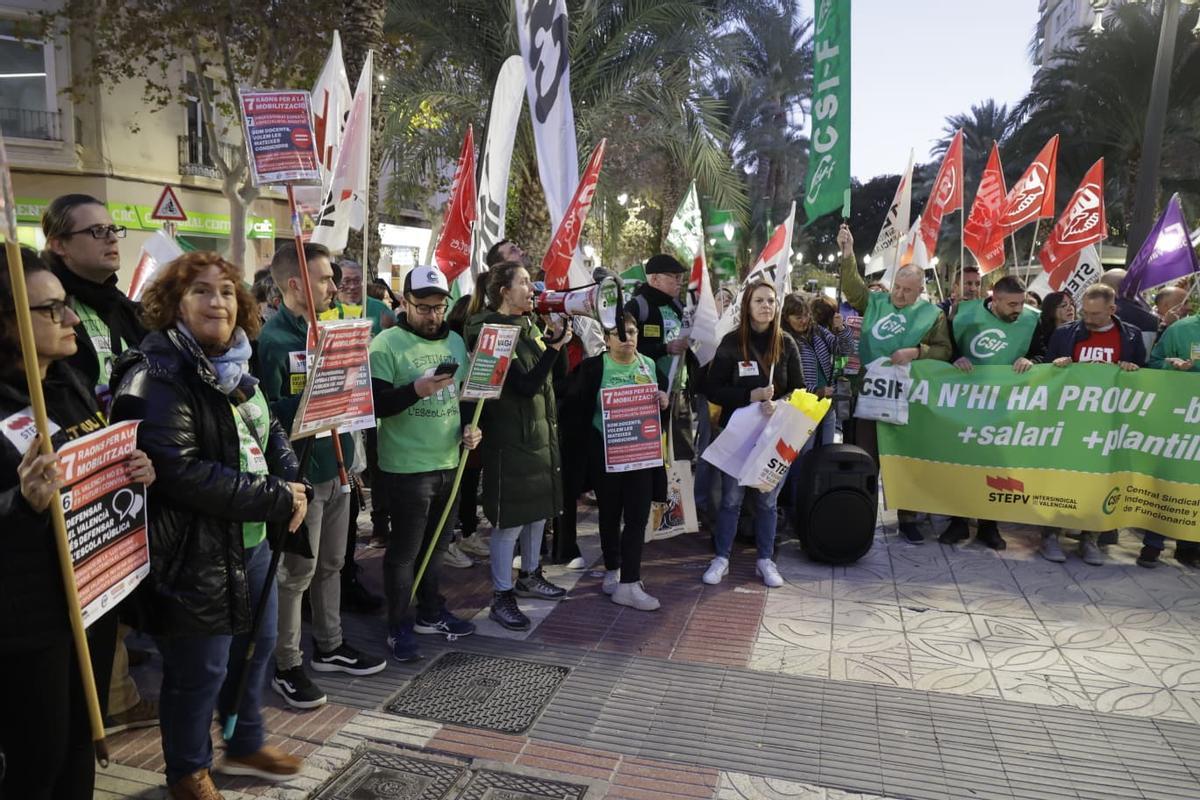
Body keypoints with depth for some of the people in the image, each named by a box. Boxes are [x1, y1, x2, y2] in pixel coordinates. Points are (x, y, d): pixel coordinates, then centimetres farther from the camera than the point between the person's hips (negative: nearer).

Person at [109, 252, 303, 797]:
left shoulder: (233, 368, 8)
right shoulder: (157, 377, -19)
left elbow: (270, 433, 17)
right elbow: (181, 473, -28)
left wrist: (292, 485, -3)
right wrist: (275, 502, -21)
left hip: (251, 541, 9)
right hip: (194, 553, -8)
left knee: (255, 645, 22)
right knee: (200, 670, 8)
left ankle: (246, 746, 45)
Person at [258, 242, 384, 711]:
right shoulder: (272, 339, -15)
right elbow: (268, 412, -21)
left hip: (336, 466, 8)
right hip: (301, 473, -7)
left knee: (330, 564, 18)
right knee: (297, 572, 4)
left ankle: (329, 646, 34)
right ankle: (287, 667, 19)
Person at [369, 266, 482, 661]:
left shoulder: (455, 341, 9)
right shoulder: (387, 344, -11)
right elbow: (374, 405, -17)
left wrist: (471, 427, 2)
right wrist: (416, 390, -31)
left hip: (449, 463, 6)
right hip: (407, 467, -6)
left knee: (436, 544, 19)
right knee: (404, 550, 5)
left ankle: (431, 613, 35)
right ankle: (399, 627, 20)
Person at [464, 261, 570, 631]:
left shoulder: (527, 324, 10)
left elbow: (557, 372, 15)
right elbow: (526, 384, -22)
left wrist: (558, 339, 2)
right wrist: (555, 346, -25)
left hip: (540, 431, 9)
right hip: (511, 437, -9)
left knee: (538, 509, 18)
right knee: (510, 520, -1)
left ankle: (529, 576, 36)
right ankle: (501, 597, 12)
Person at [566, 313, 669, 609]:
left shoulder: (650, 365, 7)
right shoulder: (592, 367, -5)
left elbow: (664, 398, 15)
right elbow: (574, 411, -10)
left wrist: (665, 401, -9)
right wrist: (594, 442, -18)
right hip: (605, 455, -3)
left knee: (638, 516, -2)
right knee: (610, 515, 12)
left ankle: (628, 583, 4)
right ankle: (613, 570, 29)